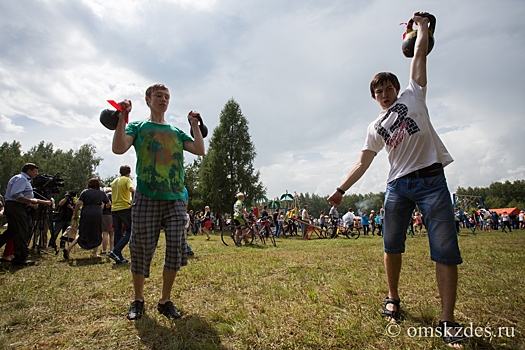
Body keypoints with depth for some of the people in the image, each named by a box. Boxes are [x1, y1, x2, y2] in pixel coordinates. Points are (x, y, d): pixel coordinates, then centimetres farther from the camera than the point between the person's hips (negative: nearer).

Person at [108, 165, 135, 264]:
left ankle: (119, 257, 10)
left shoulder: (114, 181, 18)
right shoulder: (127, 179, -4)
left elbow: (113, 193, 19)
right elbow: (132, 189, -22)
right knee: (129, 231, 0)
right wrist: (133, 201, -12)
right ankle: (115, 251, -14)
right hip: (125, 208, -7)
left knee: (117, 233, 9)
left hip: (114, 209, 7)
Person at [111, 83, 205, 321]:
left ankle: (165, 301, 17)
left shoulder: (176, 132, 19)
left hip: (175, 199, 3)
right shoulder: (138, 127, 10)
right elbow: (118, 148, -9)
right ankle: (138, 300, 25)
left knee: (175, 249, 0)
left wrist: (195, 125, 6)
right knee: (142, 250, 2)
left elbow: (200, 150, 6)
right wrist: (122, 116, -12)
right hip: (146, 198, -3)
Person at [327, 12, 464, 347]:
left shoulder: (412, 96, 13)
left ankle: (448, 321, 3)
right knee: (392, 246, 6)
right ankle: (393, 299, 25)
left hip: (431, 179, -3)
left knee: (446, 250, -6)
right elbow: (363, 162, 13)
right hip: (398, 185, 3)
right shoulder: (376, 128, 16)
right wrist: (341, 189, 7)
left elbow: (420, 54, 12)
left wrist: (422, 25, 24)